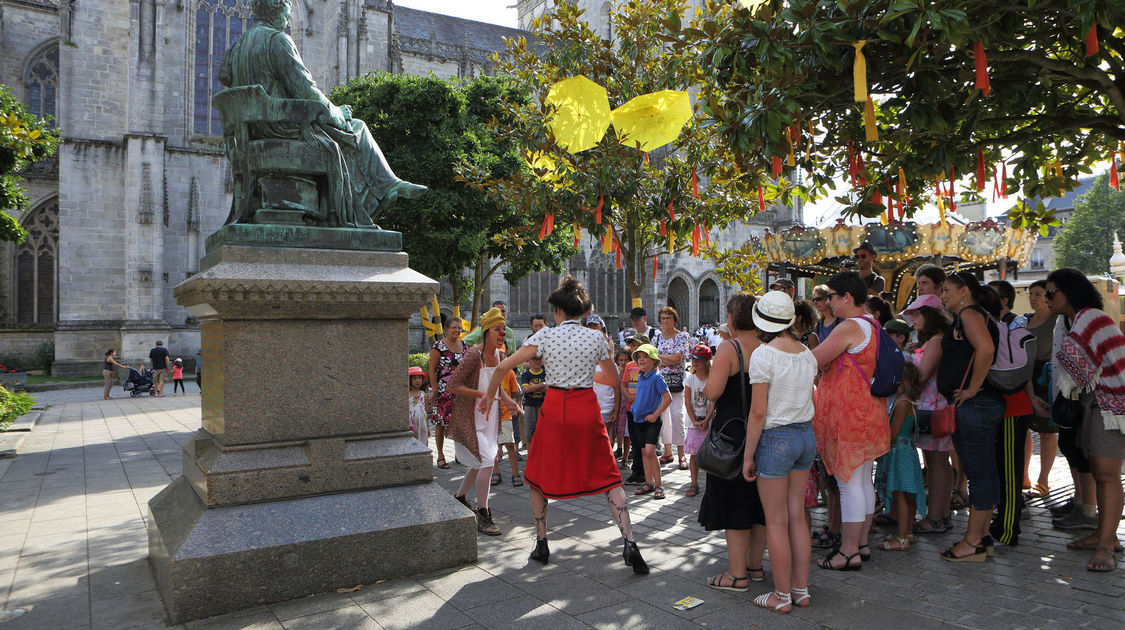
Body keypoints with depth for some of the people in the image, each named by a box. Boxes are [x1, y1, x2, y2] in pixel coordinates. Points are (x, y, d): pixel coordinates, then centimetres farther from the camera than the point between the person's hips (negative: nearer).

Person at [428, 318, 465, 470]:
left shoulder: (463, 346, 11)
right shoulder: (439, 346, -6)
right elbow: (432, 369, -8)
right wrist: (435, 390, -13)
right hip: (443, 391, -5)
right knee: (441, 423, -1)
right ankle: (440, 456, 9)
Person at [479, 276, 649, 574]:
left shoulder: (545, 336, -2)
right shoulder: (595, 338, 2)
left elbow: (503, 366, -1)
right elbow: (613, 374, 17)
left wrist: (489, 396, 13)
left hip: (554, 408, -1)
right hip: (586, 408, 1)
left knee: (539, 475, 18)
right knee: (608, 477, 8)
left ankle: (541, 544, 23)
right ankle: (629, 543, -4)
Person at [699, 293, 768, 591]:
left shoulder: (729, 348, -15)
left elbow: (712, 392, -23)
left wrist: (703, 386, -1)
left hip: (733, 433, -6)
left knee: (733, 503, 3)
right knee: (758, 501, 16)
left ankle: (737, 574, 10)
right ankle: (755, 566, 28)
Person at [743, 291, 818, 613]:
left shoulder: (763, 354, -15)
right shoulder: (807, 353, 5)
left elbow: (759, 412, -16)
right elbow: (809, 399, 8)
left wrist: (748, 455, -8)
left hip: (776, 438, -7)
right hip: (806, 435, 7)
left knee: (776, 522, 4)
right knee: (797, 517, 15)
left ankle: (782, 596, 14)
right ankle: (801, 590, 24)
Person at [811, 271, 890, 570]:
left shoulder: (849, 327, -17)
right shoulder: (872, 327, 14)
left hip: (847, 415, -10)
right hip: (868, 412, 10)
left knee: (849, 483, -4)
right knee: (863, 480, 15)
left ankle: (849, 552, 2)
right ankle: (861, 543, 25)